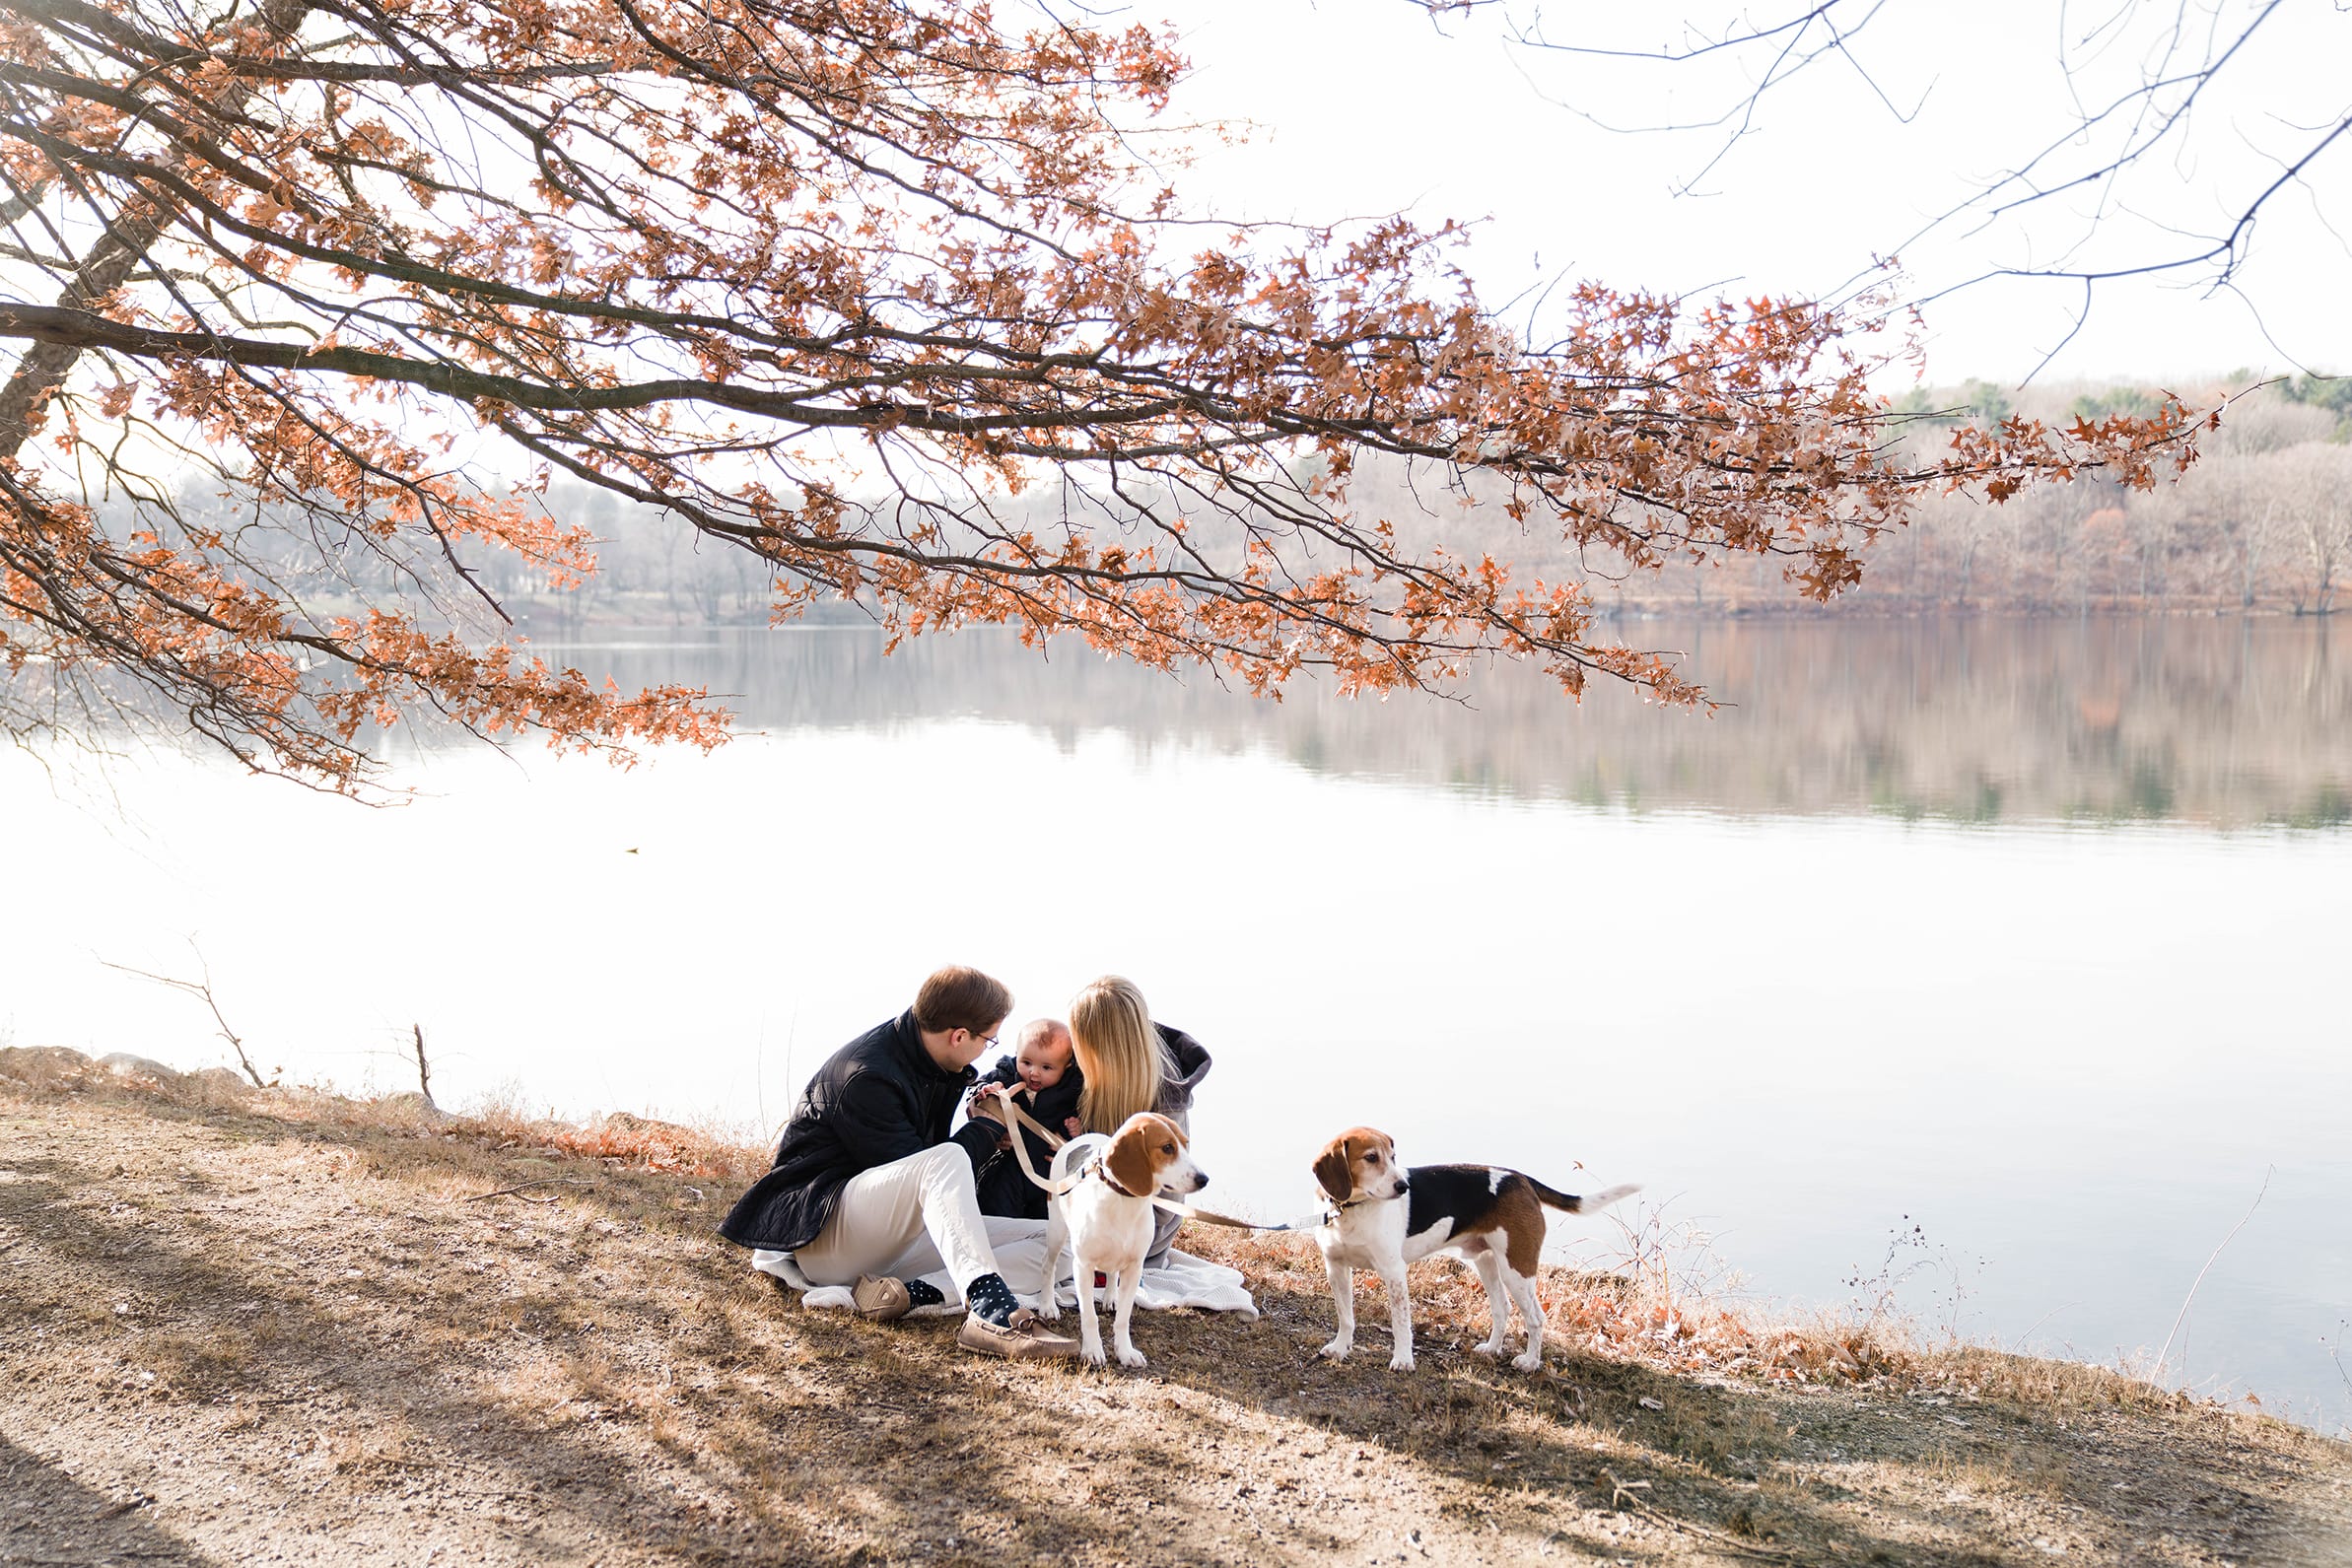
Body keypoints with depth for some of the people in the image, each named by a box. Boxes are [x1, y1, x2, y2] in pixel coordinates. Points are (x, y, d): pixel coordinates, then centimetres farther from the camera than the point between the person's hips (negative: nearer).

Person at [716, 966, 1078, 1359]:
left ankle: (908, 1291, -24)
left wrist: (981, 1117, -1)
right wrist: (987, 1127, -6)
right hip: (822, 1233, -9)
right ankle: (992, 1310, -50)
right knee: (947, 1160, -35)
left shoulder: (929, 1065, 7)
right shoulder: (865, 1077, -20)